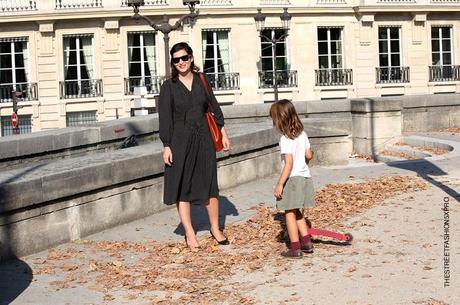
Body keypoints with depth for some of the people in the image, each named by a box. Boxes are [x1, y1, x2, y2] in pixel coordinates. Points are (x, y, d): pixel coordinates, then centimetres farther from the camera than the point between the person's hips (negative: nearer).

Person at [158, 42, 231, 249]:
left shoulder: (201, 81, 6)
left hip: (203, 139, 2)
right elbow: (165, 118, -4)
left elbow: (214, 107, 11)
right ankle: (189, 234, 10)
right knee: (182, 186, 1)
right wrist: (166, 146, -9)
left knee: (210, 185, 5)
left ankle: (215, 228, 22)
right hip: (180, 140, -2)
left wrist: (223, 132, 9)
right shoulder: (168, 86, -3)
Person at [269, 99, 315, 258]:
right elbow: (309, 155, 12)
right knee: (296, 212, 21)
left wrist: (280, 184, -18)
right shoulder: (302, 134, 6)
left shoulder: (285, 139, -17)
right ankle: (307, 242, 23)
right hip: (305, 176, 8)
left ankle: (295, 249, 5)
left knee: (290, 213, 2)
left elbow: (289, 163, -21)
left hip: (292, 179, -8)